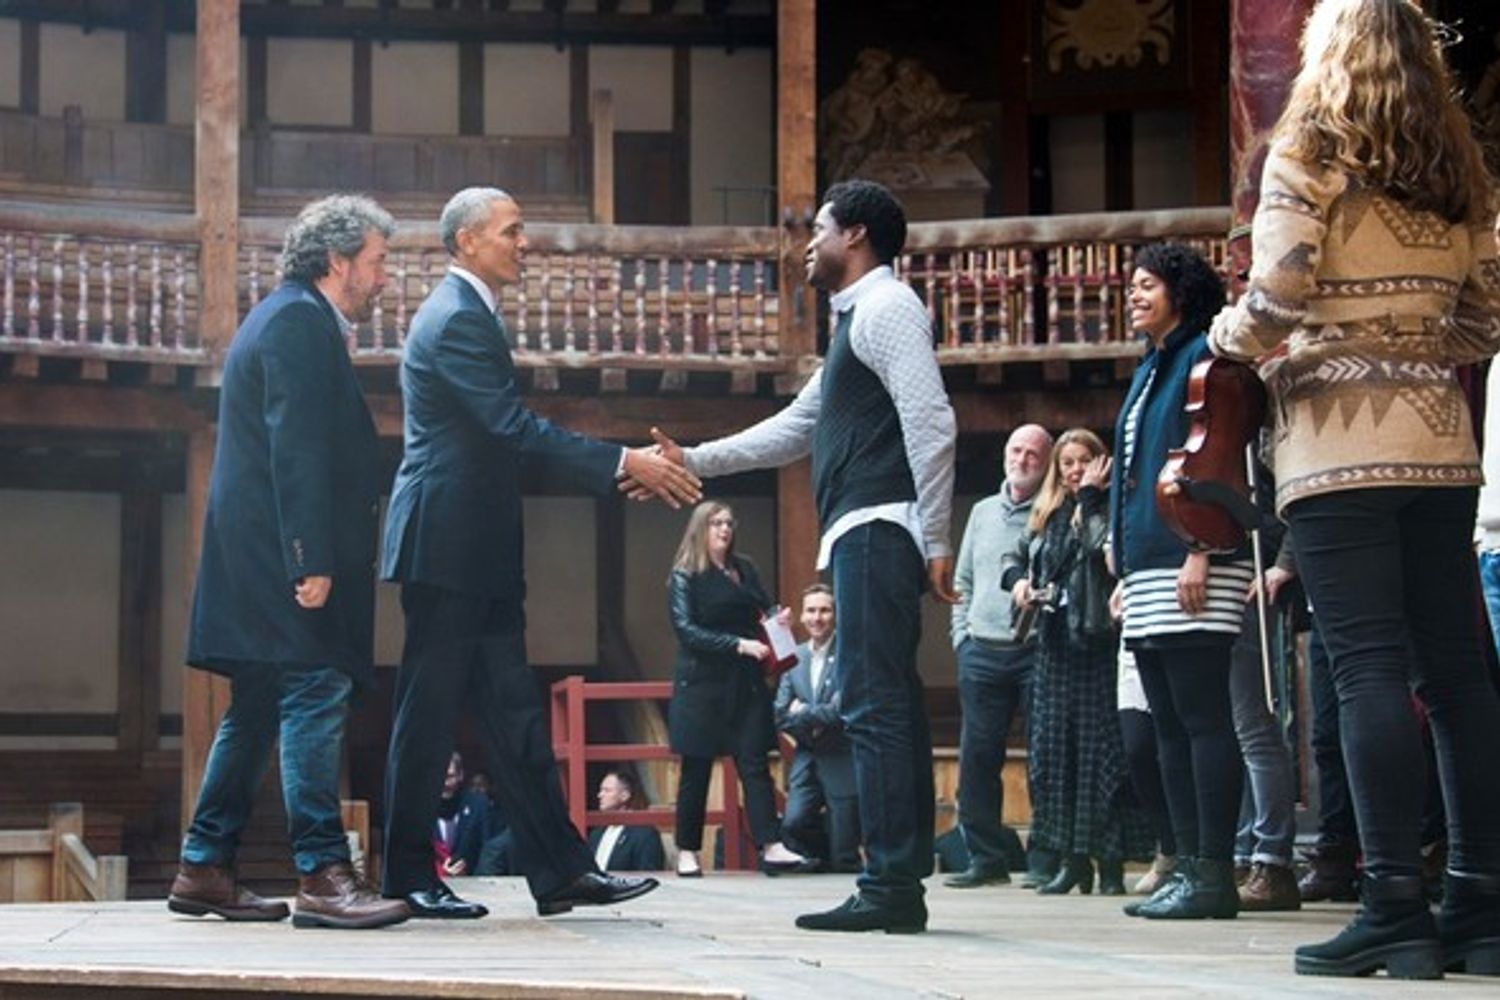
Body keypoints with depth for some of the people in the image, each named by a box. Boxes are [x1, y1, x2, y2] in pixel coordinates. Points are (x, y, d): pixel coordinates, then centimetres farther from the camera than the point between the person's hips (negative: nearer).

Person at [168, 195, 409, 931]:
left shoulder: (283, 316, 23)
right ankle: (321, 875, -14)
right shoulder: (301, 321, -10)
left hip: (257, 558, 11)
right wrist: (312, 561, -23)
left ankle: (204, 869, 15)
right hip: (284, 552, -11)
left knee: (257, 712, 12)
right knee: (316, 700, -12)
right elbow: (295, 450, -19)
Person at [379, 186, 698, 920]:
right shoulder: (457, 318, -13)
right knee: (429, 713, -4)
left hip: (477, 555, 10)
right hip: (446, 546, -10)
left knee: (512, 713, 7)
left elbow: (508, 436, 20)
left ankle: (560, 872, 7)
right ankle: (407, 878, 3)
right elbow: (515, 427, -21)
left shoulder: (464, 314, 20)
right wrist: (623, 464, -19)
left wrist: (619, 470, 12)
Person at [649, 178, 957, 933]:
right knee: (886, 704, 8)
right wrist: (694, 461, 26)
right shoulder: (855, 320, 25)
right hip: (862, 532, 10)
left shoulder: (885, 305, -6)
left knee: (874, 704, -13)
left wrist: (935, 540, -20)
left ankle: (891, 887, -14)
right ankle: (899, 886, 9)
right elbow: (792, 429, 30)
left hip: (878, 529, -10)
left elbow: (930, 421, -16)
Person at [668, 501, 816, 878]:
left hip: (746, 682, 4)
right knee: (697, 770, 2)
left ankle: (771, 848, -14)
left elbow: (766, 607, 15)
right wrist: (739, 644, -22)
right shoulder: (684, 577, -2)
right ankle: (687, 852, 10)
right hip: (702, 684, -4)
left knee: (755, 763, -5)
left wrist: (776, 618, -10)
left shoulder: (745, 569, 12)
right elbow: (687, 630, -12)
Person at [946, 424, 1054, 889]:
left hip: (1036, 653, -5)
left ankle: (1045, 860, 1)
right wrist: (962, 635, 11)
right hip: (982, 653, 5)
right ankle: (985, 857, 8)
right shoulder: (983, 512, 17)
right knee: (977, 756, 2)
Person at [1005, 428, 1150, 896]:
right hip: (1056, 646, 6)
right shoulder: (1047, 516, 17)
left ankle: (1110, 859, -2)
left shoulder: (1110, 509, 0)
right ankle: (1073, 860, 10)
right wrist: (1017, 578, 3)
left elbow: (1102, 545, -18)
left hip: (1099, 643, -6)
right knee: (1054, 749, 4)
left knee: (1103, 748, -6)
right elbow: (1013, 555, 24)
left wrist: (1090, 494, -9)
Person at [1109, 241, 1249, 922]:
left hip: (1192, 570, -10)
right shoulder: (1150, 370, 23)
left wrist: (1201, 551, -21)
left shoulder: (1203, 356, -4)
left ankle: (1214, 874, -9)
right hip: (1149, 572, 10)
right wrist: (1126, 571, 19)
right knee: (1170, 727, 8)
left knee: (1204, 720, -10)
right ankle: (1188, 867, 10)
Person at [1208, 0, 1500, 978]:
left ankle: (1397, 907, -12)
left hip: (1341, 440, -6)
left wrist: (1226, 338, 8)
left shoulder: (1308, 156, -2)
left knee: (1371, 667, -9)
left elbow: (1274, 302, -12)